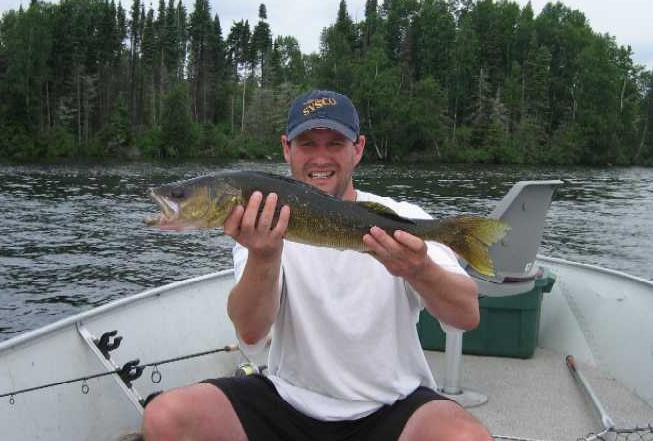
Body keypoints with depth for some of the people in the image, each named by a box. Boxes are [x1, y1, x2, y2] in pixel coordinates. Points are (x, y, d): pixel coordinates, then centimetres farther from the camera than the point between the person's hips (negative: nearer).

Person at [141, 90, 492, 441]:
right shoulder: (263, 225, -2)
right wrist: (263, 256, -35)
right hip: (288, 398, 2)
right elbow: (250, 334, -16)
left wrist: (420, 270, -36)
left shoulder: (403, 219, -4)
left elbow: (468, 315, -16)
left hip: (391, 408, -1)